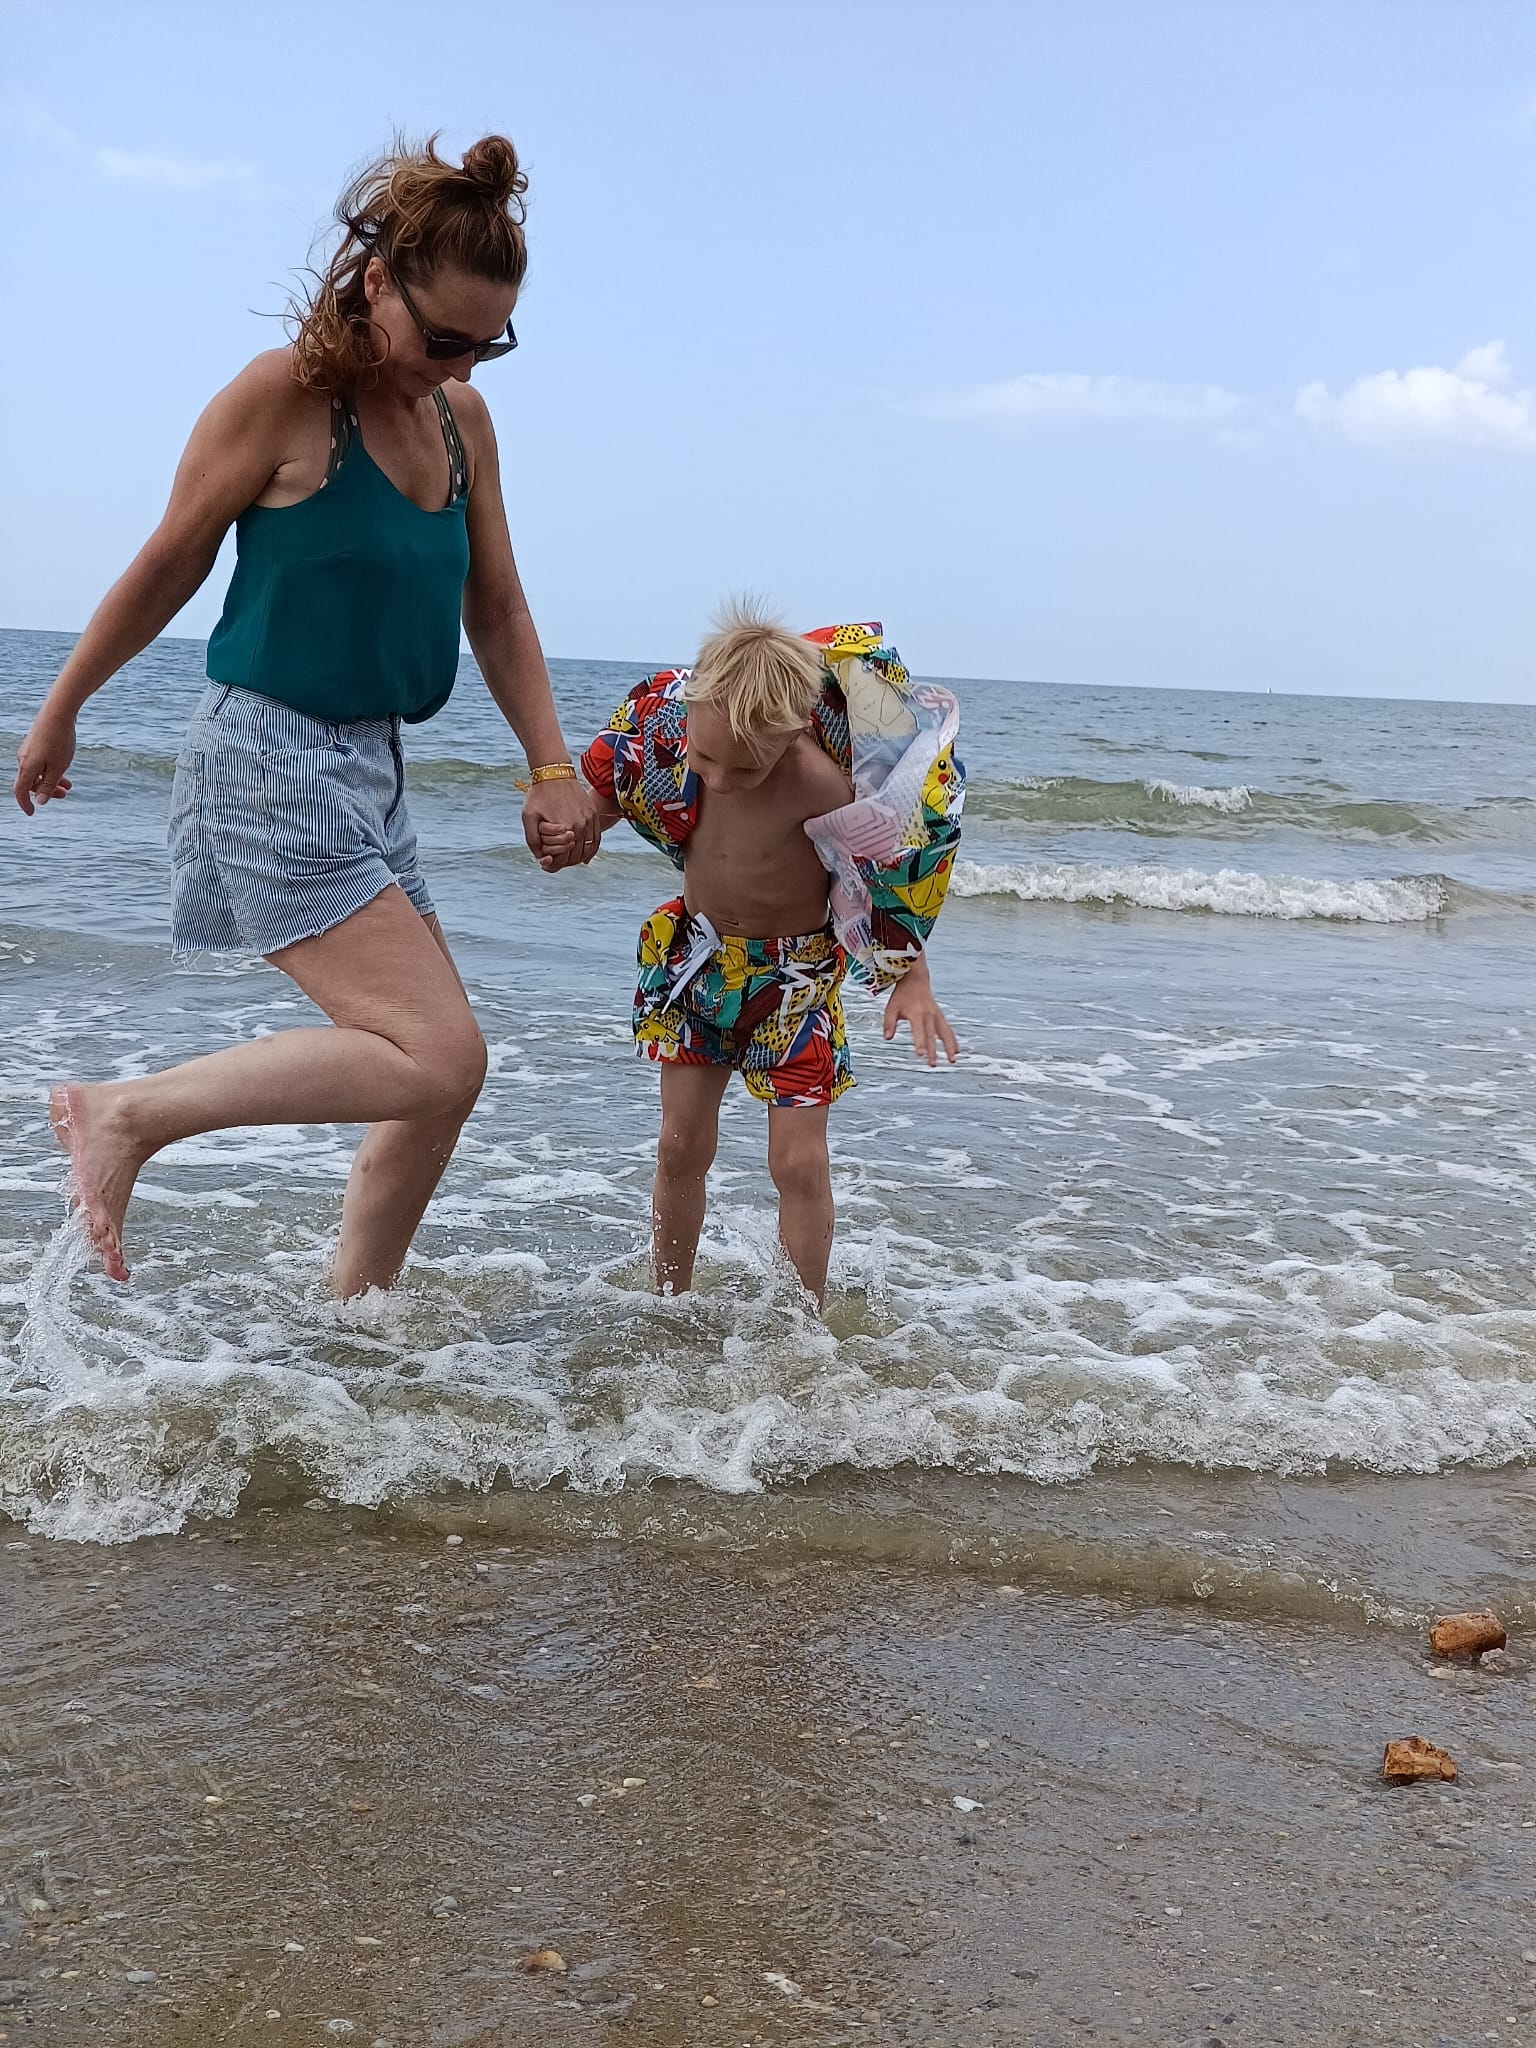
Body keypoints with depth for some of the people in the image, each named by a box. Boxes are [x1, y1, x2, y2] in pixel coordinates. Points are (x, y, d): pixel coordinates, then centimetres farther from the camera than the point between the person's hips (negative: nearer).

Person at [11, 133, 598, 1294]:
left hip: (372, 770, 8)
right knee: (438, 1059, -16)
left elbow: (497, 610, 14)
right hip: (270, 761, -8)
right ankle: (127, 1113, -6)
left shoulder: (462, 418, 9)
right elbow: (167, 569, -3)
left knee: (439, 1075, 9)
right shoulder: (285, 395, -11)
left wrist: (554, 770, 5)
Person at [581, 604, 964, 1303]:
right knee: (682, 1145, 8)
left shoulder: (818, 784, -32)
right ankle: (669, 1304, 24)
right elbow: (603, 795, 3)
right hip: (698, 952, 4)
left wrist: (911, 980, -23)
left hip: (793, 973, -4)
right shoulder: (671, 724, -18)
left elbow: (897, 871, -19)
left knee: (798, 1159, -5)